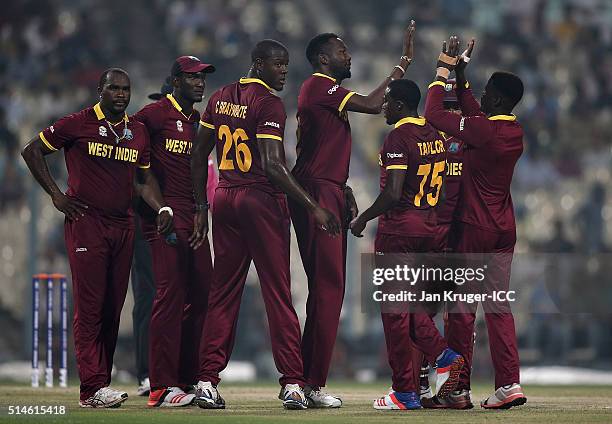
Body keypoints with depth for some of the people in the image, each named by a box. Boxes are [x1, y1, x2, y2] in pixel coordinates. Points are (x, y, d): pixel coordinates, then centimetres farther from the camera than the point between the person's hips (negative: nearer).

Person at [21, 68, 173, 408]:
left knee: (113, 307, 6)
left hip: (123, 224, 6)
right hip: (86, 222, -6)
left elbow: (144, 177, 21)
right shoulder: (78, 124, -3)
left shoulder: (138, 132, 12)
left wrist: (161, 208, 3)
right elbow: (32, 151, 3)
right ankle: (93, 389, -14)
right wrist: (56, 195, -2)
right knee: (90, 306, -10)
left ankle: (99, 386, 12)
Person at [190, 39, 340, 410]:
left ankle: (207, 381, 6)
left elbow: (199, 156, 14)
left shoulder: (221, 98, 11)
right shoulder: (269, 104, -12)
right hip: (261, 200, -6)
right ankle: (292, 383, -4)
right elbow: (273, 166, -21)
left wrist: (200, 209, 19)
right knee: (278, 292, -3)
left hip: (225, 199, 6)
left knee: (223, 292, 10)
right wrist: (313, 207, -20)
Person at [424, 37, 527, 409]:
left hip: (473, 228, -7)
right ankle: (509, 382, -3)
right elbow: (475, 114, 23)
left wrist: (443, 71, -1)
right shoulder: (516, 132, 6)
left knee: (462, 306, 0)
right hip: (505, 228, 7)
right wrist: (460, 75, 23)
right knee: (498, 306, 7)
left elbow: (434, 114, -11)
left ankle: (458, 388, 2)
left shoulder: (482, 130, -17)